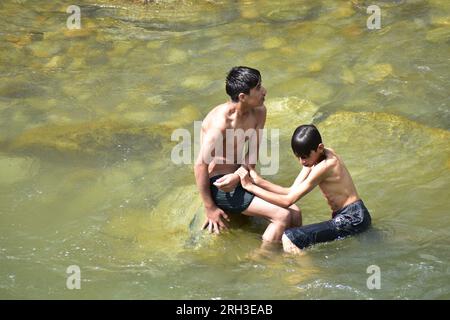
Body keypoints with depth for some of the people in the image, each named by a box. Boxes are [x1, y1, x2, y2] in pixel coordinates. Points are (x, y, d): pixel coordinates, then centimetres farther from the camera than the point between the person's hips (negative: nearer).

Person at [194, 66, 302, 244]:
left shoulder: (259, 112, -1)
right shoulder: (221, 122, -26)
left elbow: (253, 152, 1)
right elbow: (200, 166, -23)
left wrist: (238, 176, -20)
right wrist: (210, 208, -18)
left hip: (239, 179, 8)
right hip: (218, 184, -8)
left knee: (294, 212, 2)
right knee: (282, 216, -17)